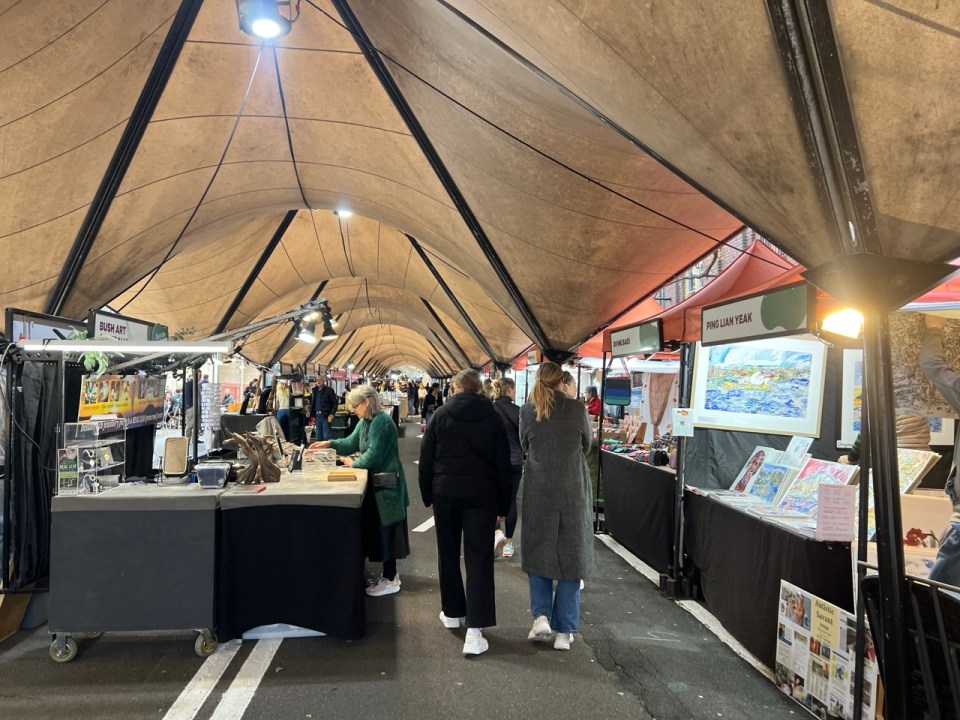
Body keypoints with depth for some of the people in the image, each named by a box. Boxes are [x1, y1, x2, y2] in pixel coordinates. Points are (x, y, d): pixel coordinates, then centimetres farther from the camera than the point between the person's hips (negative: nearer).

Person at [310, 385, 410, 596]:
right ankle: (390, 573, 27)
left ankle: (390, 580, 9)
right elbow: (352, 442, 16)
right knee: (379, 530, 16)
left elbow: (373, 456, -24)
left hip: (386, 485, -10)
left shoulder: (382, 422, -23)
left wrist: (353, 464, -10)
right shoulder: (365, 421, 9)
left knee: (385, 531, -1)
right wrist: (330, 444, 3)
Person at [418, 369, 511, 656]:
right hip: (482, 494, -1)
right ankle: (474, 631, -7)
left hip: (445, 491, 1)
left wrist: (428, 494, 11)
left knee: (448, 552, 18)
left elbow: (426, 458, 3)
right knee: (478, 558, -1)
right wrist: (503, 504, 7)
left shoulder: (440, 415, 1)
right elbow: (503, 462, 1)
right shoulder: (492, 417, 0)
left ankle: (451, 613, 31)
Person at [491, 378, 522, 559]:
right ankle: (508, 543, 15)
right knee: (511, 501, 10)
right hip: (514, 462, 0)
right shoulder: (518, 411, -8)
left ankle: (497, 533, -10)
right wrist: (522, 457, 15)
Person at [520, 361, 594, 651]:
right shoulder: (577, 409, -6)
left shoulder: (527, 411, -3)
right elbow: (586, 446, 7)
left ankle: (541, 615, 6)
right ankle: (564, 630, 14)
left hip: (538, 490, 1)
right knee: (571, 556, 9)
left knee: (538, 552, 18)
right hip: (573, 490, -1)